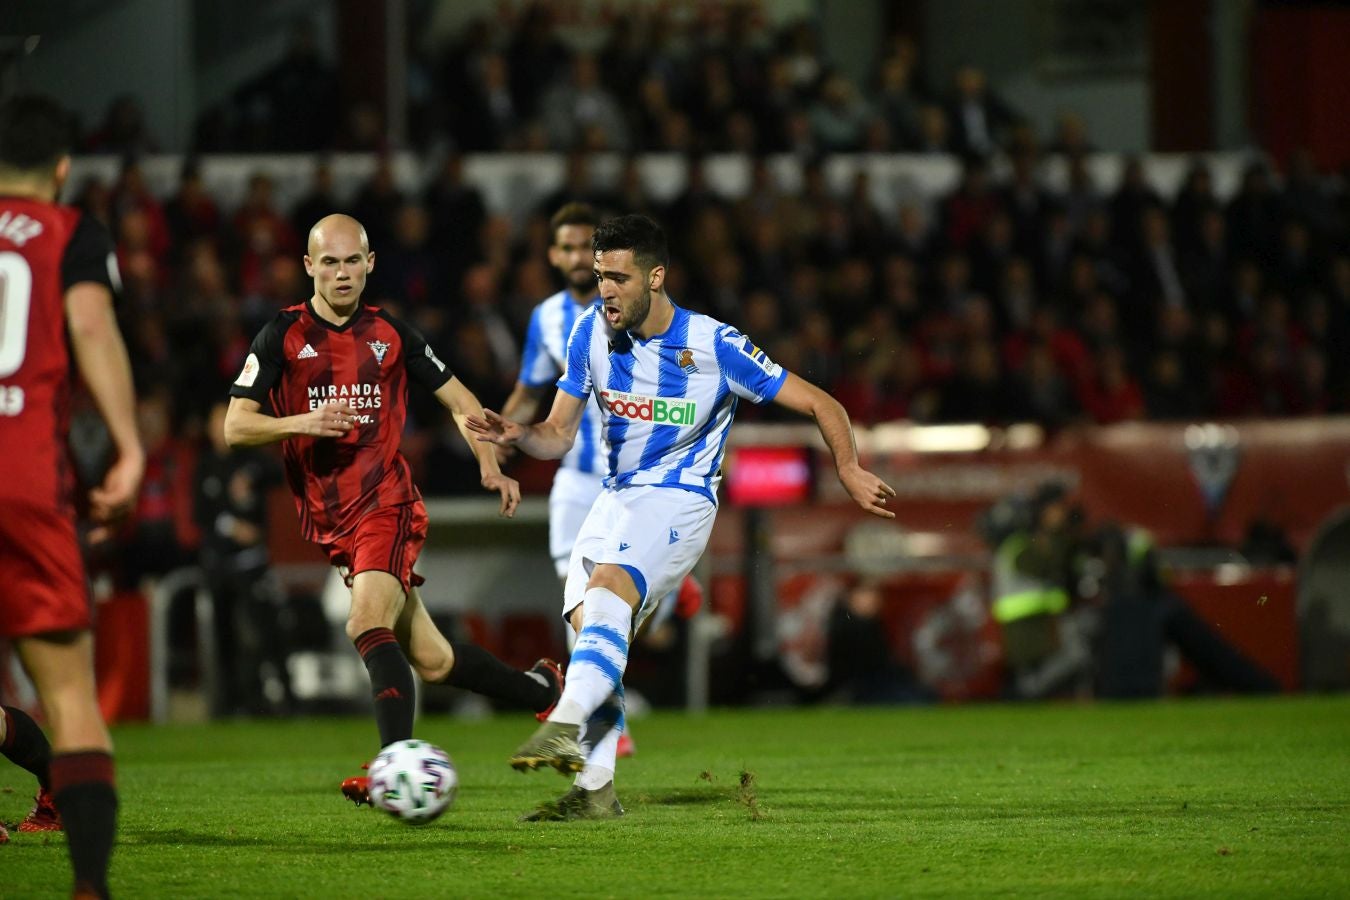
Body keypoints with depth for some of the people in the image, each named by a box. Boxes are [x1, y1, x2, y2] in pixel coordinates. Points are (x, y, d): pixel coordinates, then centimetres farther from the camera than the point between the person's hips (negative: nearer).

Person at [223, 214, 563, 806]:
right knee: (430, 660, 6)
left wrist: (490, 466, 0)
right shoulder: (283, 335, 1)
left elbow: (458, 398, 15)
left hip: (387, 503, -2)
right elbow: (235, 426, -4)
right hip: (329, 519, 2)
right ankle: (543, 690, 30)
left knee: (368, 625, -27)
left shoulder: (390, 334, 5)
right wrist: (301, 423, -22)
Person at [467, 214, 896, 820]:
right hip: (615, 498, 6)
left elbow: (819, 404, -6)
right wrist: (518, 436, -18)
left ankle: (565, 728, -43)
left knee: (607, 588, -31)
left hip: (680, 502, -6)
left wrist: (848, 468, -15)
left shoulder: (714, 347, -15)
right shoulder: (592, 332, -2)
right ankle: (594, 790, -5)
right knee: (587, 622, -8)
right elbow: (559, 435, 3)